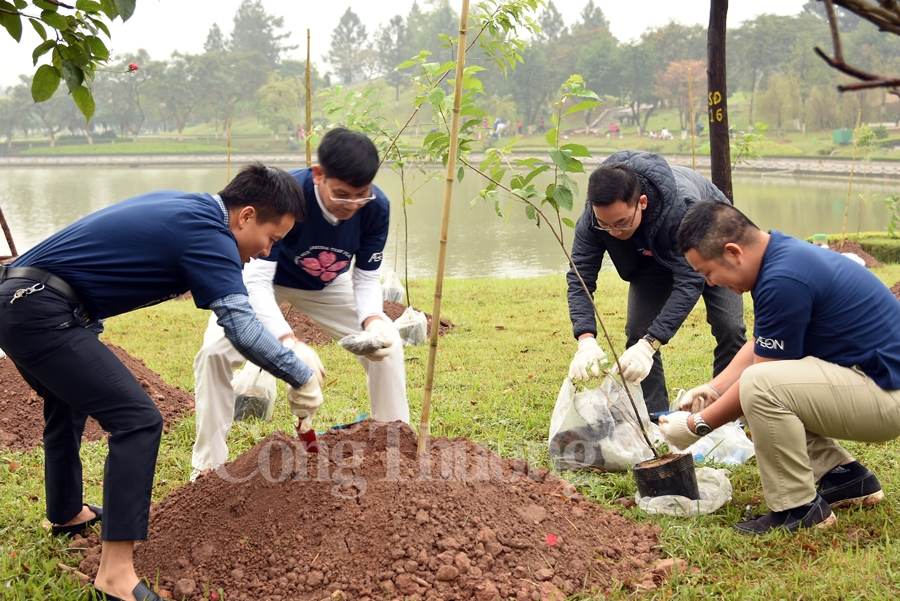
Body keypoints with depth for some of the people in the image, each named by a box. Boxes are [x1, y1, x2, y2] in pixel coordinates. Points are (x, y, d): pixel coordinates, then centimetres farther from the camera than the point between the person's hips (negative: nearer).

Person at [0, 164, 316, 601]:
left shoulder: (186, 206, 16)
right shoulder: (207, 232, -14)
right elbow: (240, 324, -24)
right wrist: (301, 378, -15)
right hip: (41, 314, -11)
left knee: (67, 405, 31)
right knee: (138, 421, -13)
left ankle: (66, 514, 52)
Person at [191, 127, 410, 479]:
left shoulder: (376, 207, -28)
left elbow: (367, 277, -17)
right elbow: (256, 280, -43)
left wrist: (372, 320, -39)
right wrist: (289, 342, -58)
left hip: (327, 285, 3)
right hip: (267, 280, -3)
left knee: (387, 343, -10)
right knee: (214, 351, -23)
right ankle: (208, 468, -8)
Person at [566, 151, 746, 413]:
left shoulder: (682, 206, -46)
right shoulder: (593, 217, -34)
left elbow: (689, 281, -45)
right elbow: (579, 278, -32)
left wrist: (649, 344, -54)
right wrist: (586, 340, -49)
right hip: (651, 256, 3)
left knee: (729, 328, -13)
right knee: (638, 333, -9)